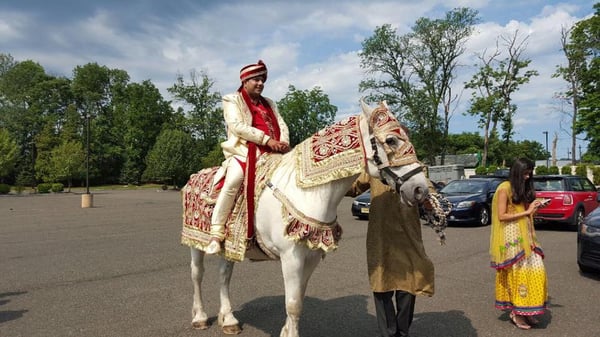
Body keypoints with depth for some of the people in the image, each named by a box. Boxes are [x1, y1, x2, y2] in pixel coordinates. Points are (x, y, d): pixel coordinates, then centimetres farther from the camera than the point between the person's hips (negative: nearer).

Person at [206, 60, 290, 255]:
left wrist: (284, 142, -10)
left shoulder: (269, 104, 25)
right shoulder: (232, 100, 8)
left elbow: (282, 125, 14)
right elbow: (237, 126, -9)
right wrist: (266, 139, -17)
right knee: (233, 180, -32)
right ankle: (216, 233, -26)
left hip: (271, 154, 6)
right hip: (243, 152, -6)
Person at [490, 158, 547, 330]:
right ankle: (516, 312, 6)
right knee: (517, 273, -4)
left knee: (535, 270, 2)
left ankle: (527, 310, 12)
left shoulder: (524, 189, 15)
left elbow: (527, 214, 19)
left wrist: (533, 209, -1)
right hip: (512, 237, -7)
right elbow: (501, 216, -13)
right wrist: (526, 211, -13)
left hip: (525, 236, 7)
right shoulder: (504, 188, -9)